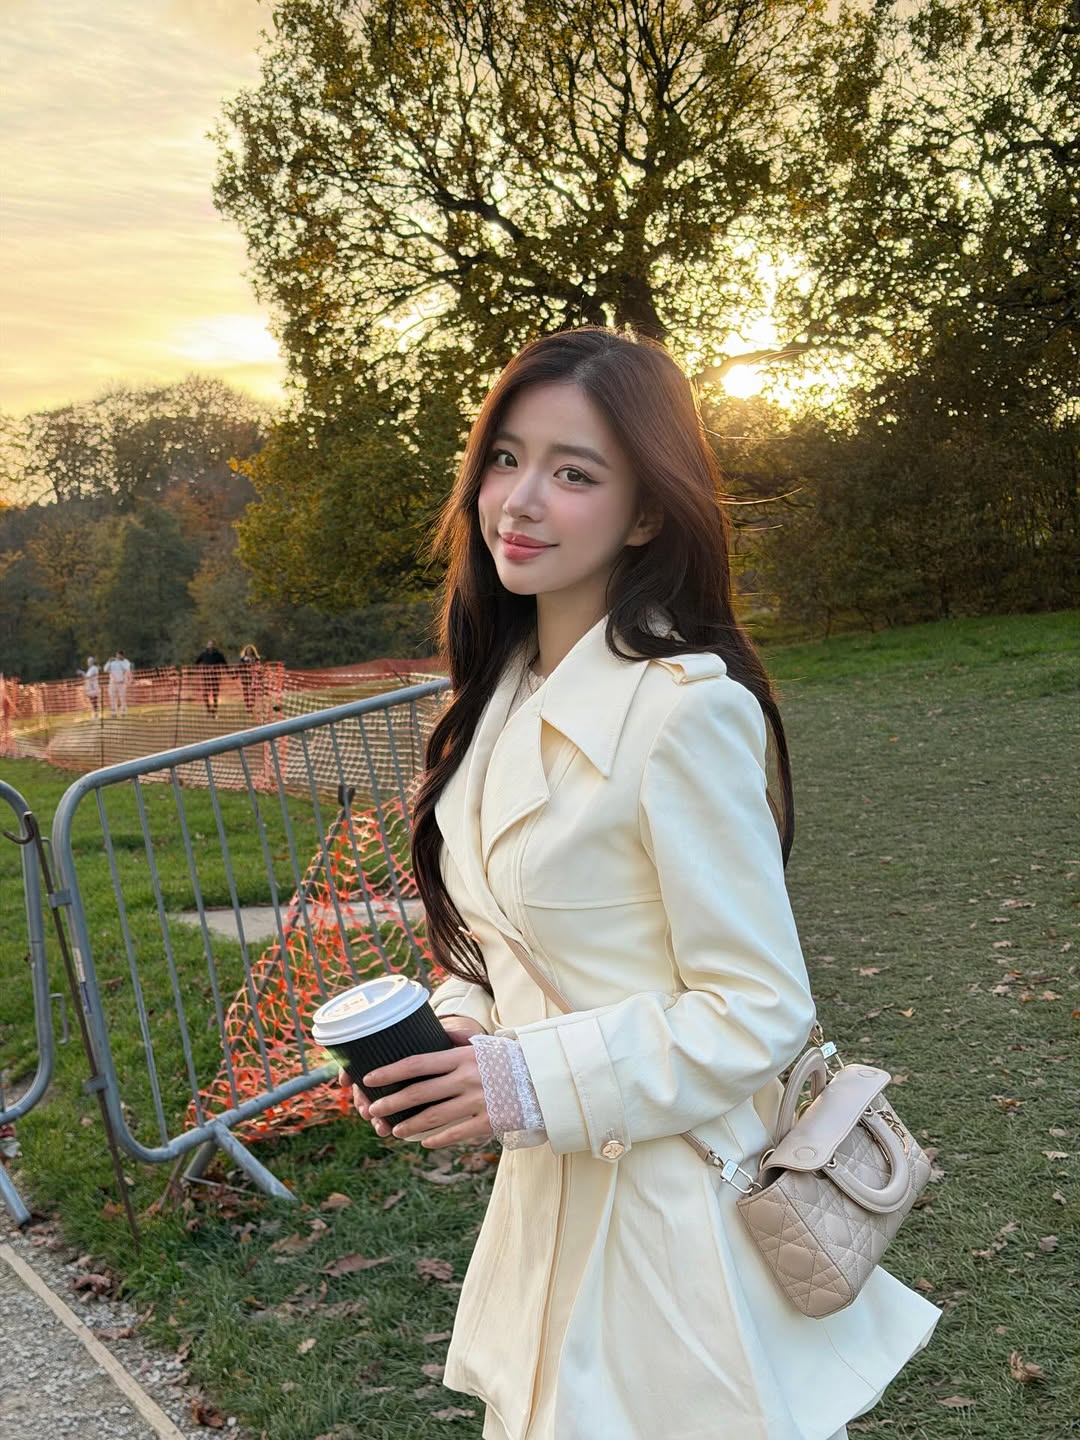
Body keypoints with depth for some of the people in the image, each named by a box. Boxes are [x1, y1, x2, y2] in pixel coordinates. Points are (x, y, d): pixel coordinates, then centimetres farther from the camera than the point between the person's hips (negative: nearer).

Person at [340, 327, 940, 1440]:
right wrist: (447, 1043, -3)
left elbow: (758, 1013, -20)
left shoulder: (686, 706, -24)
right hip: (549, 1191, 7)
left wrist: (531, 1082, -22)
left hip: (673, 1211, -7)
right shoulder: (512, 687, 2)